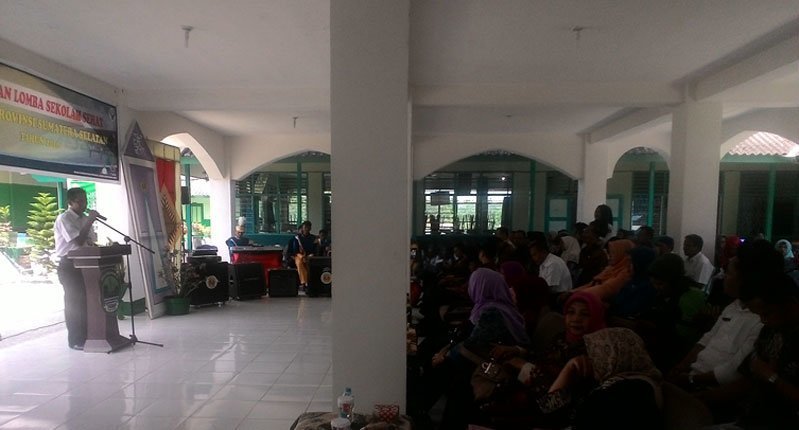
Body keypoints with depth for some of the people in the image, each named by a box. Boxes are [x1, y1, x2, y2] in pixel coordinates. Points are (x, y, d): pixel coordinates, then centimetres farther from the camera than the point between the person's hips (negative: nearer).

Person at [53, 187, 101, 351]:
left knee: (86, 300, 10)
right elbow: (78, 241, -21)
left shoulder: (84, 218, 13)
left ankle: (86, 335, 20)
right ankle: (75, 340, 8)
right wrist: (90, 221, -18)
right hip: (69, 265, -7)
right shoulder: (64, 219, -11)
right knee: (74, 302, -1)